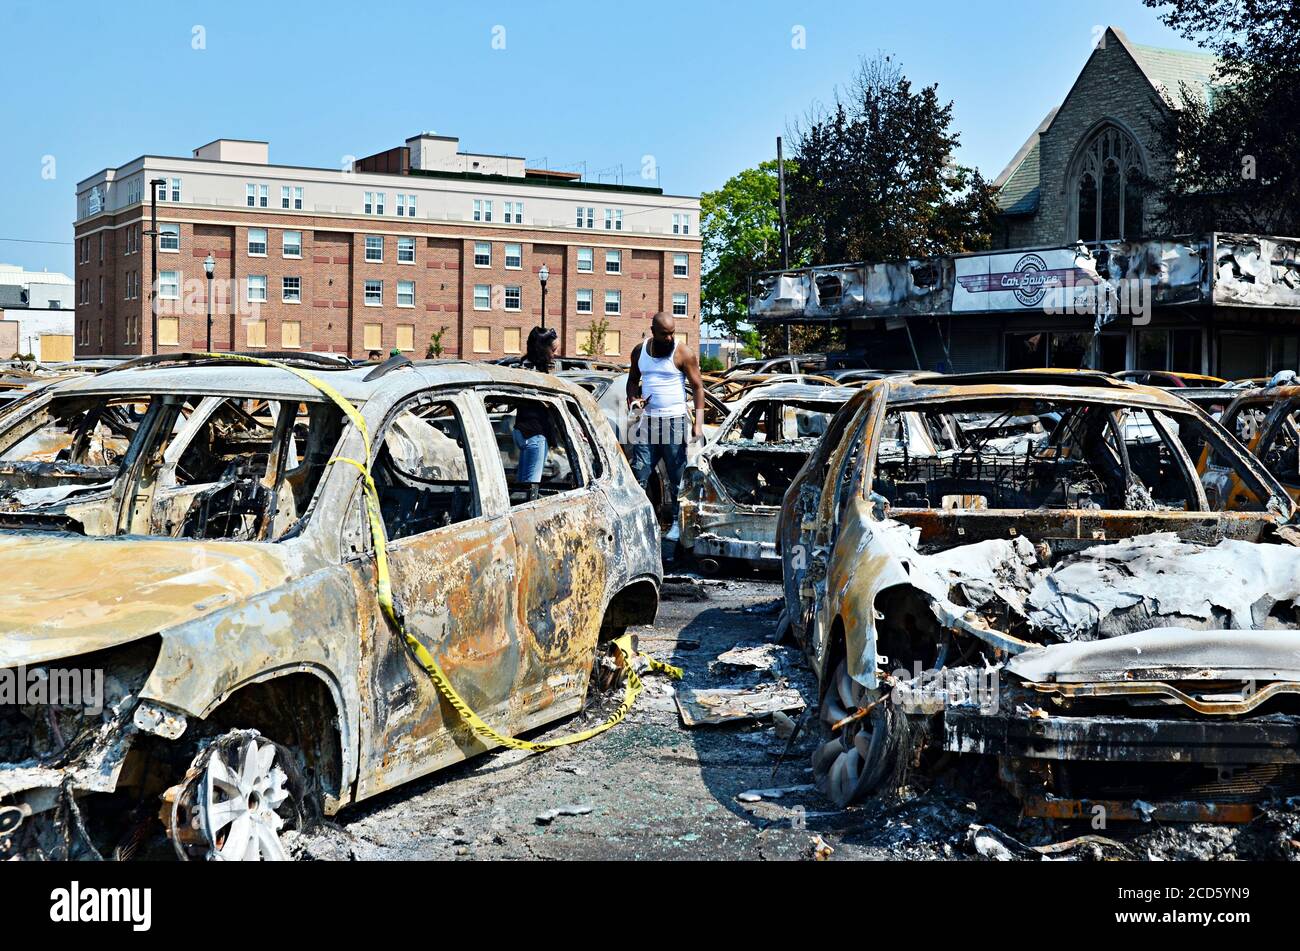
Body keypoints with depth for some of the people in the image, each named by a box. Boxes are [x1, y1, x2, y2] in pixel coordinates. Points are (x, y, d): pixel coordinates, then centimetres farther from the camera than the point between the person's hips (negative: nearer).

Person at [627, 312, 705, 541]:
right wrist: (633, 398, -1)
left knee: (677, 476, 1)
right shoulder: (639, 351, 8)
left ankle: (677, 523, 7)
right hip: (647, 420, 4)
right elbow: (633, 380, 22)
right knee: (638, 473, -2)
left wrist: (698, 423, -14)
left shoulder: (683, 353, -5)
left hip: (674, 421, -4)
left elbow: (698, 387, -5)